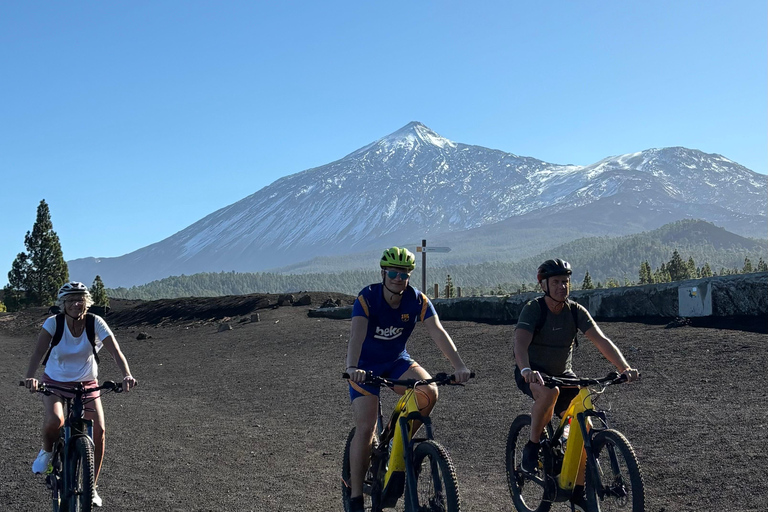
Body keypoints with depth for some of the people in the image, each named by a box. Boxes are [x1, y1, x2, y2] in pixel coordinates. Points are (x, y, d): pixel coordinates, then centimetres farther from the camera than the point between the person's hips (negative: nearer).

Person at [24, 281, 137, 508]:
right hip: (55, 382, -1)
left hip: (86, 384, 1)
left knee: (99, 430, -14)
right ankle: (47, 451, 5)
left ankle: (91, 487, 4)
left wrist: (126, 374, -44)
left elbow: (116, 351, -25)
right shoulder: (53, 323, -18)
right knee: (55, 420, -32)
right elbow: (38, 352, -31)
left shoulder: (96, 323, -17)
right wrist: (30, 377, -50)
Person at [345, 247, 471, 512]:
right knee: (365, 429, -13)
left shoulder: (417, 300, -15)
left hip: (397, 362, 3)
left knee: (429, 393, -26)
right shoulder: (367, 298, -23)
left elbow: (437, 332, -25)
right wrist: (352, 367, -55)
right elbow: (357, 334, -37)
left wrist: (459, 365, -39)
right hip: (365, 366, -3)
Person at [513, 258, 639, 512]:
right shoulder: (533, 309, -19)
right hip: (533, 374, -4)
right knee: (549, 393, -39)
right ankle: (532, 447, -16)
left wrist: (624, 367, -34)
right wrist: (527, 371, -55)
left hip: (563, 373, 4)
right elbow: (521, 344, -35)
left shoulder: (576, 311, -8)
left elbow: (601, 340, -19)